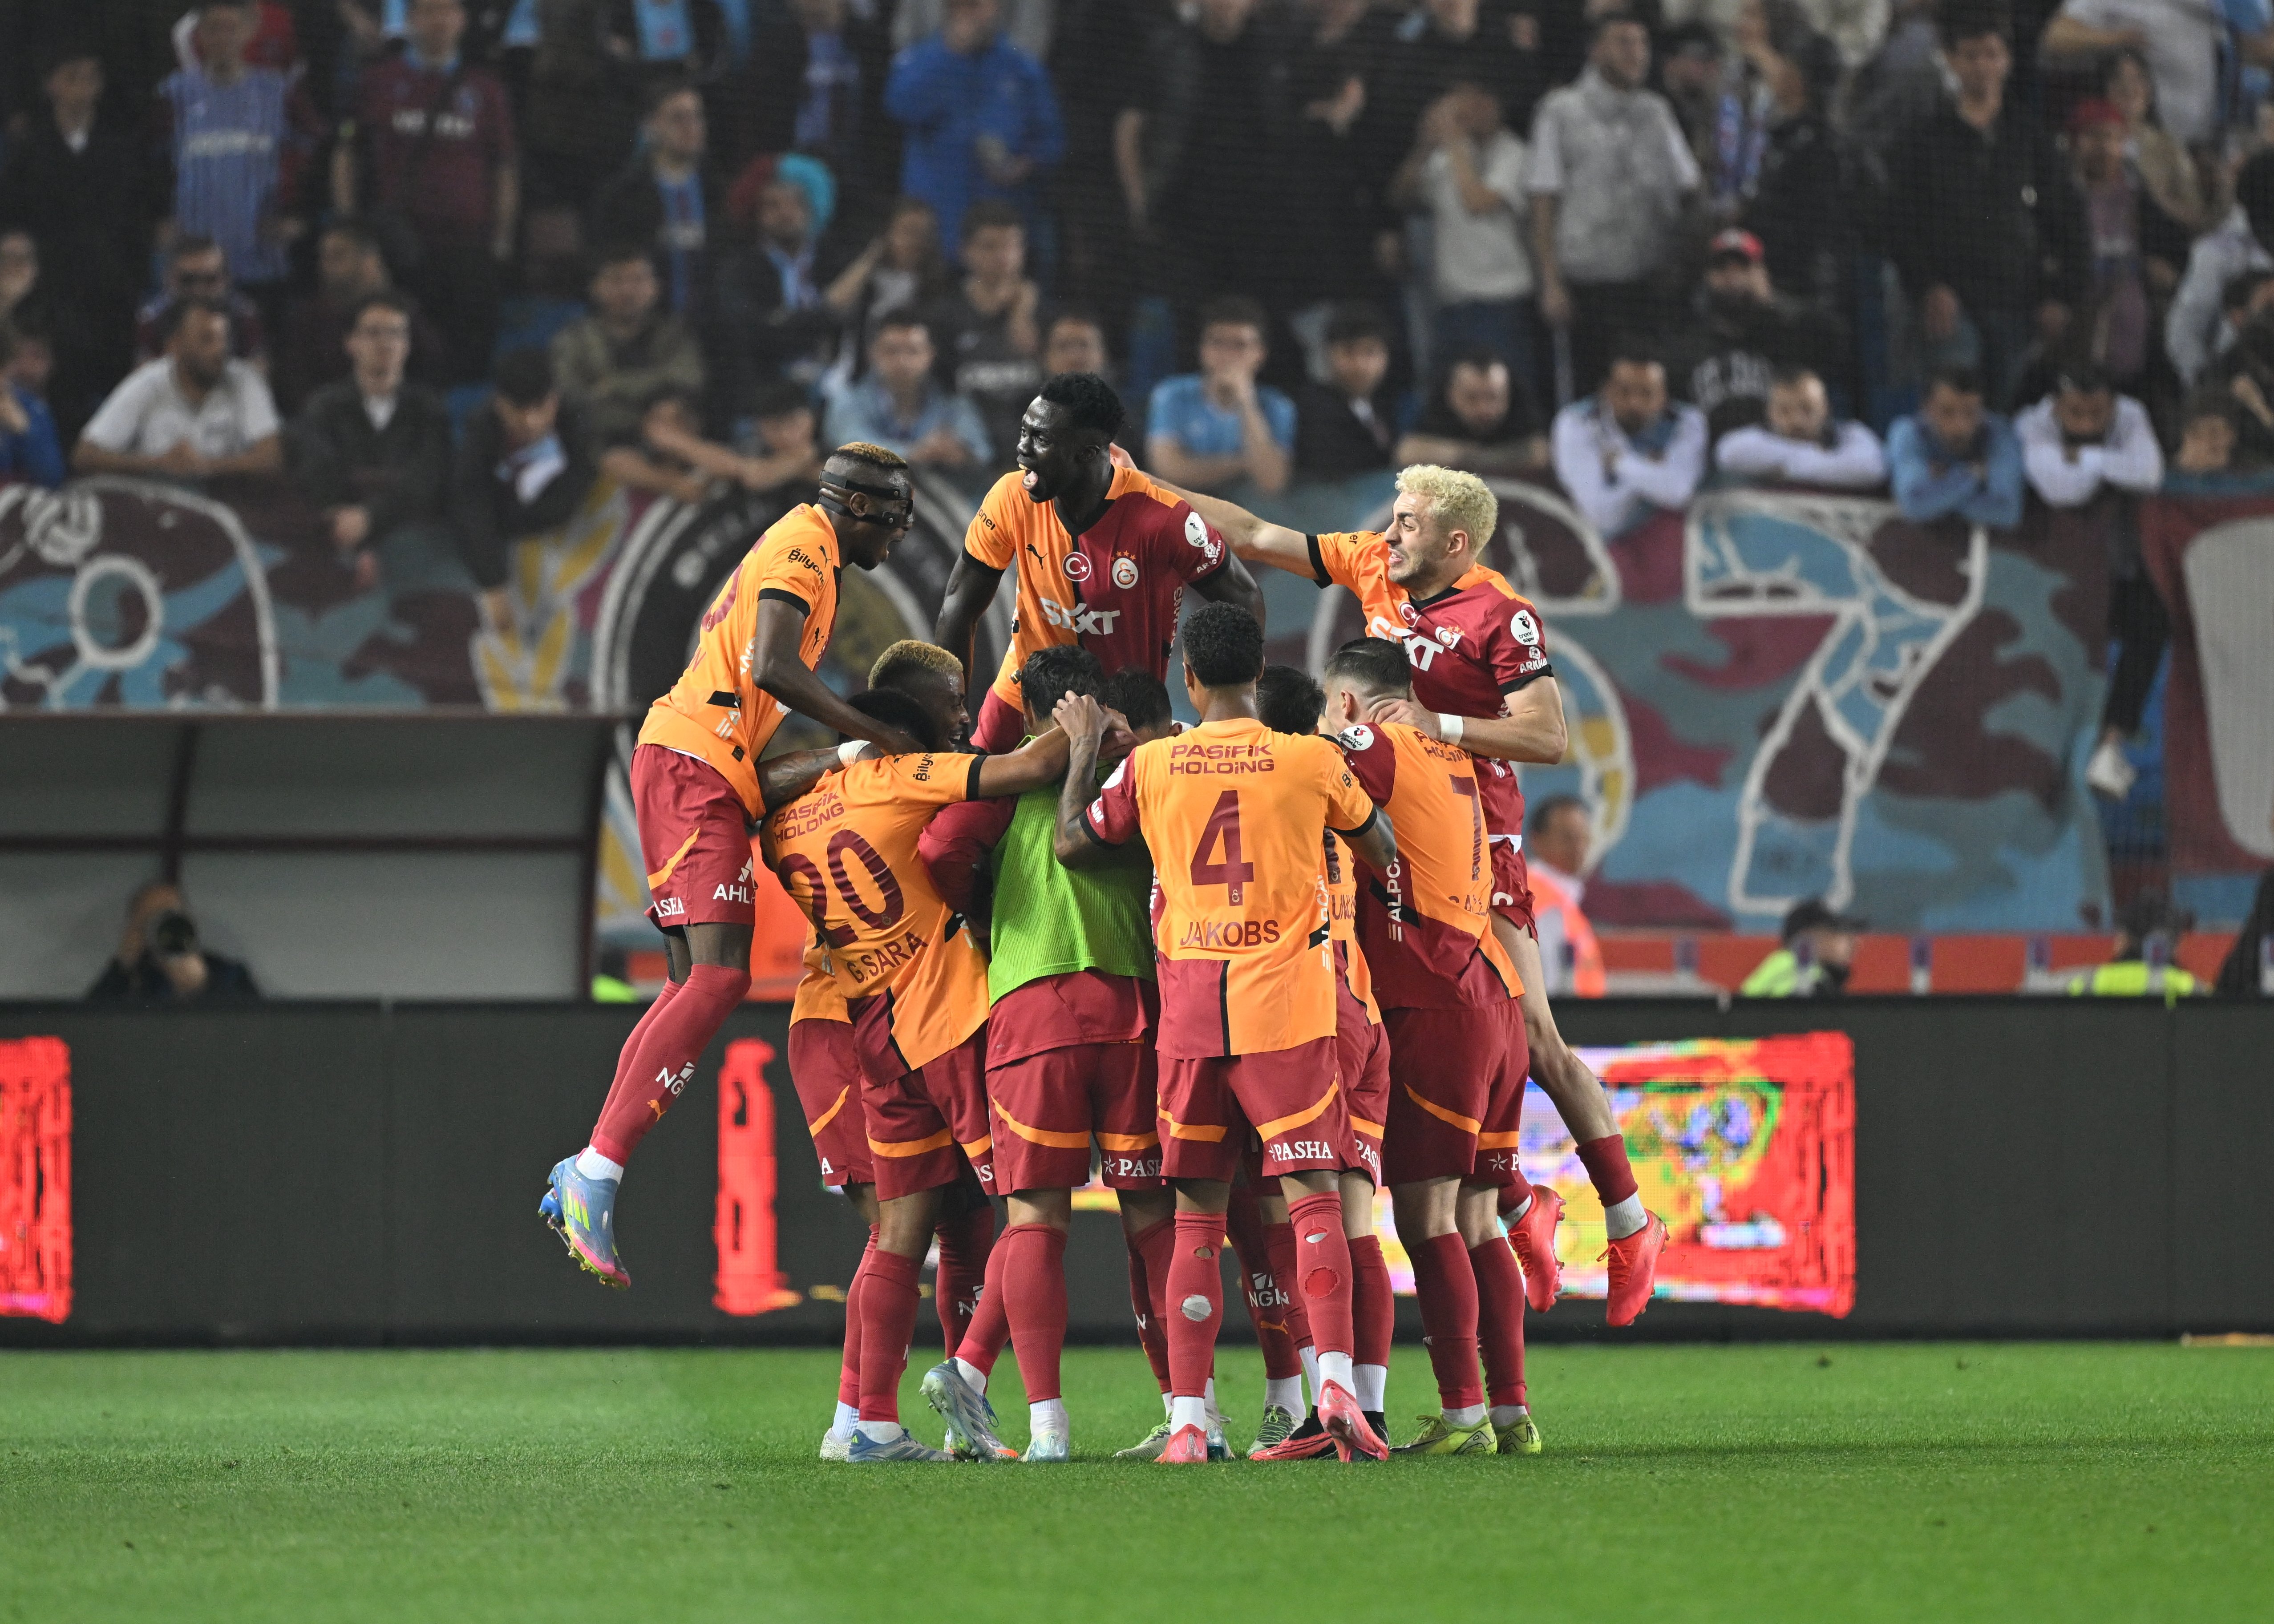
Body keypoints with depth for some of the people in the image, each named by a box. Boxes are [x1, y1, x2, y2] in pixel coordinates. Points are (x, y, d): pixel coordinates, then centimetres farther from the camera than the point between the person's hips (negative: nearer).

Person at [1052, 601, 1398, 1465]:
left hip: (1189, 1012, 2)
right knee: (1313, 1198, -4)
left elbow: (1072, 845, 15)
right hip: (1287, 1005, -2)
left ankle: (1186, 1417, 2)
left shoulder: (1149, 766, 3)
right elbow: (1382, 848, 16)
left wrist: (1082, 753, 27)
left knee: (1197, 1216, 7)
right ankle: (1336, 1379, -22)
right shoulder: (1312, 760, 0)